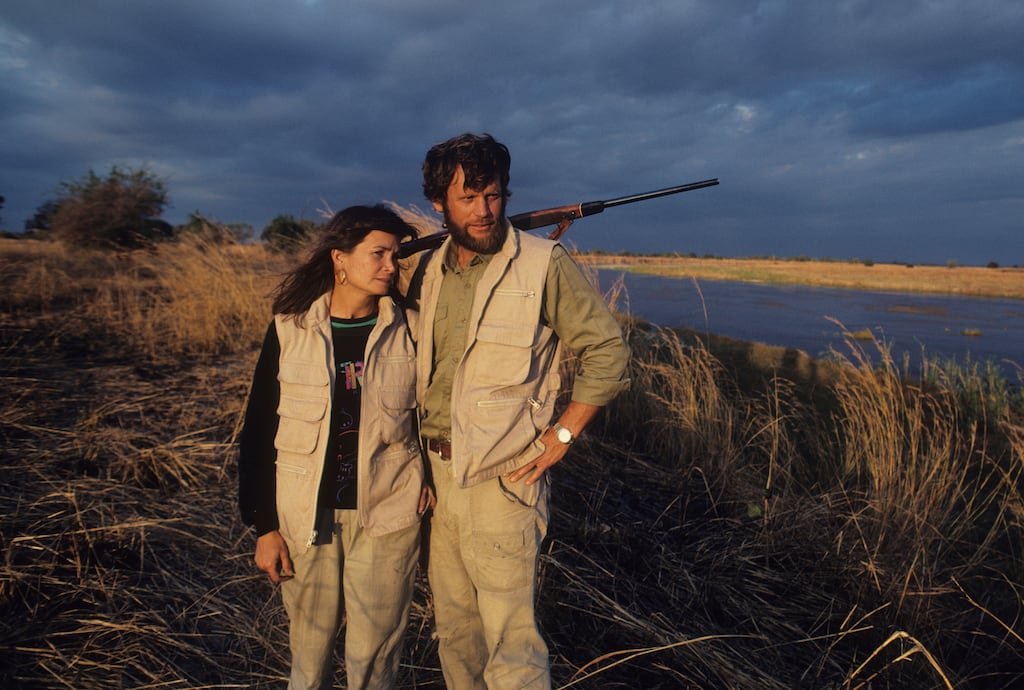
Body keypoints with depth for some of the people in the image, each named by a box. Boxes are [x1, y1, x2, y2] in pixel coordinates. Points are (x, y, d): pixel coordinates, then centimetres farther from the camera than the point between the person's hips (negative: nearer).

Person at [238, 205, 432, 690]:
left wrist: (430, 480, -3)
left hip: (387, 514, 0)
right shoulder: (289, 329, -4)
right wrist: (264, 526, 1)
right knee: (309, 647, 15)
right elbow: (259, 431, 1)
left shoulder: (407, 331, -2)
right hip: (306, 515, 1)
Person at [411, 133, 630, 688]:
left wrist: (562, 436, -12)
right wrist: (419, 443, 9)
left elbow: (607, 351, -9)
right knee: (453, 623, 21)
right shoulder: (428, 271, 7)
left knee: (510, 639, 1)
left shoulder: (544, 264, -11)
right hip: (435, 472, 6)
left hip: (502, 478, -6)